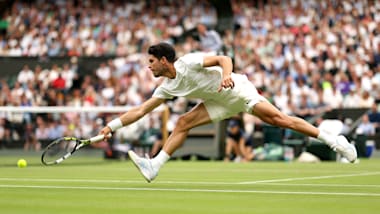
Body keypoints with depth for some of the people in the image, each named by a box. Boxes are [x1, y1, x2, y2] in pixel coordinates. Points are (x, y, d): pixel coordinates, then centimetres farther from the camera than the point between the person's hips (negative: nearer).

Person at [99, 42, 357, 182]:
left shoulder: (189, 62, -19)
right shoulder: (166, 88, 3)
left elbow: (223, 59, -26)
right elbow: (141, 109, 6)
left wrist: (226, 74, -46)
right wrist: (113, 125, 2)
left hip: (238, 89, -7)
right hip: (221, 102, 7)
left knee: (279, 118, -18)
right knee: (183, 123, -5)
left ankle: (332, 139, -15)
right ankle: (154, 166, -9)